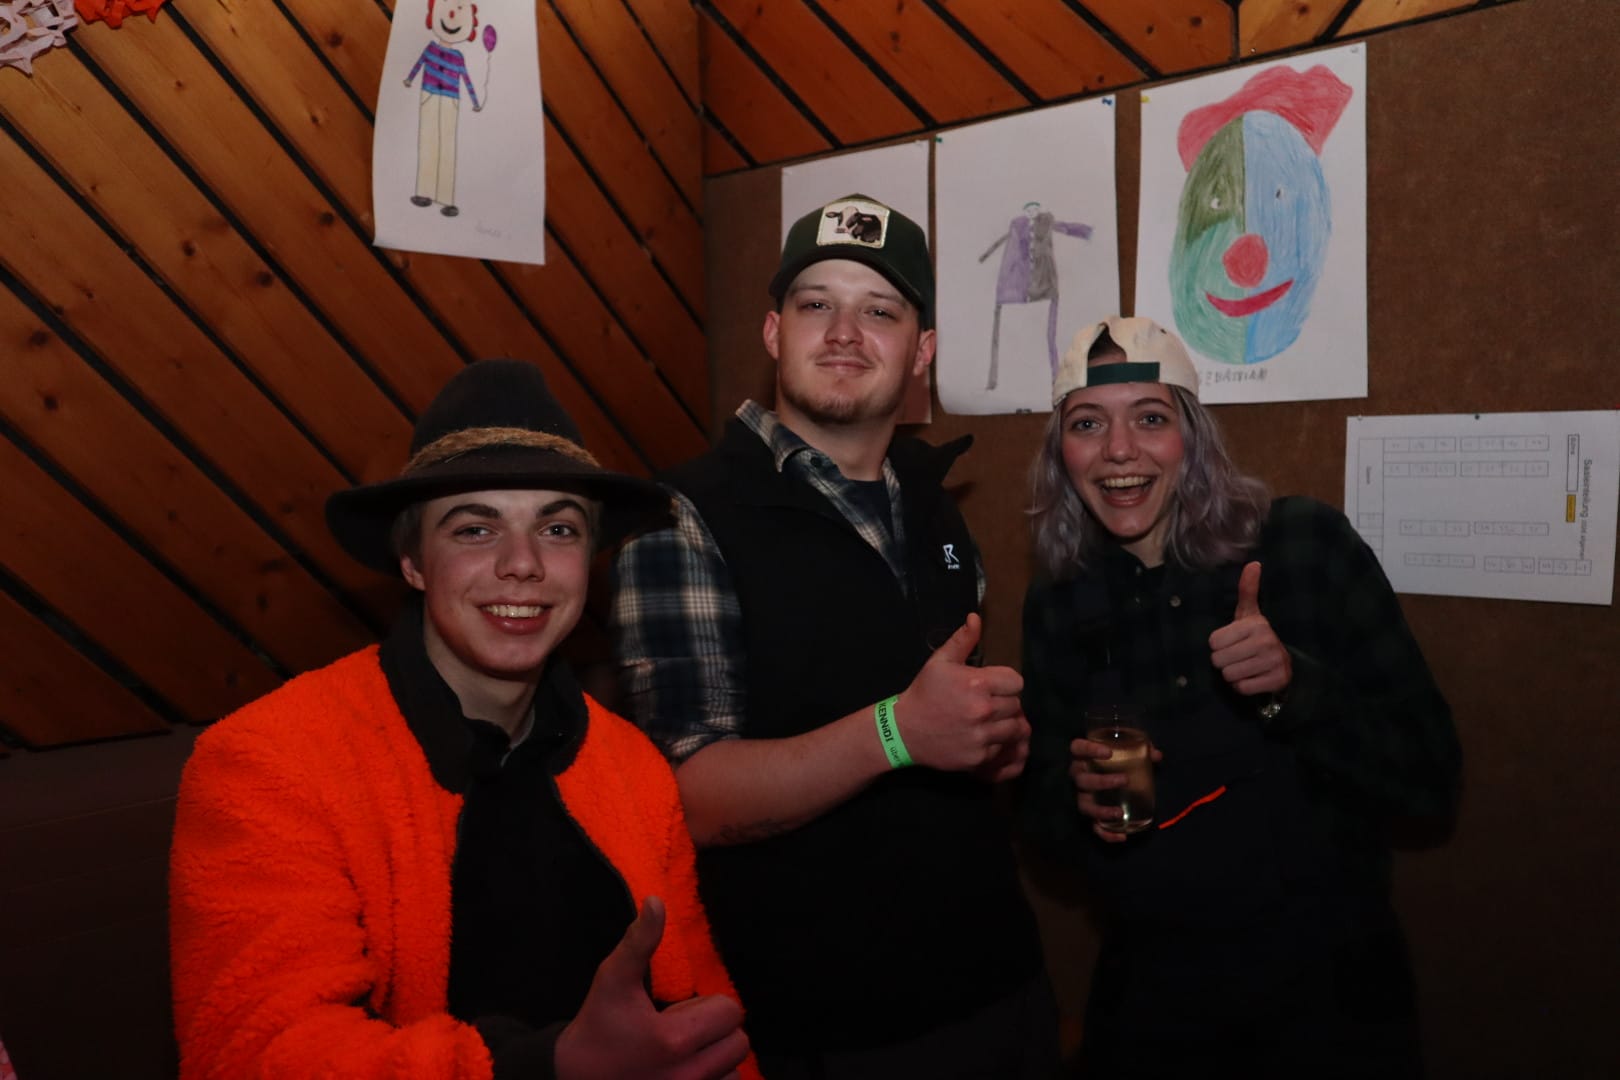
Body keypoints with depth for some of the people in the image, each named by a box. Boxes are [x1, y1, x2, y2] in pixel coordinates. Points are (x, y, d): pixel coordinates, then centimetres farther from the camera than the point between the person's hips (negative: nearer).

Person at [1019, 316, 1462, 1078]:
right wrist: (1078, 798, -18)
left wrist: (1295, 687, -28)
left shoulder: (1308, 545, -14)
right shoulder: (1058, 602, -5)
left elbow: (1430, 778, -12)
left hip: (1329, 991, -2)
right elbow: (1041, 815, 3)